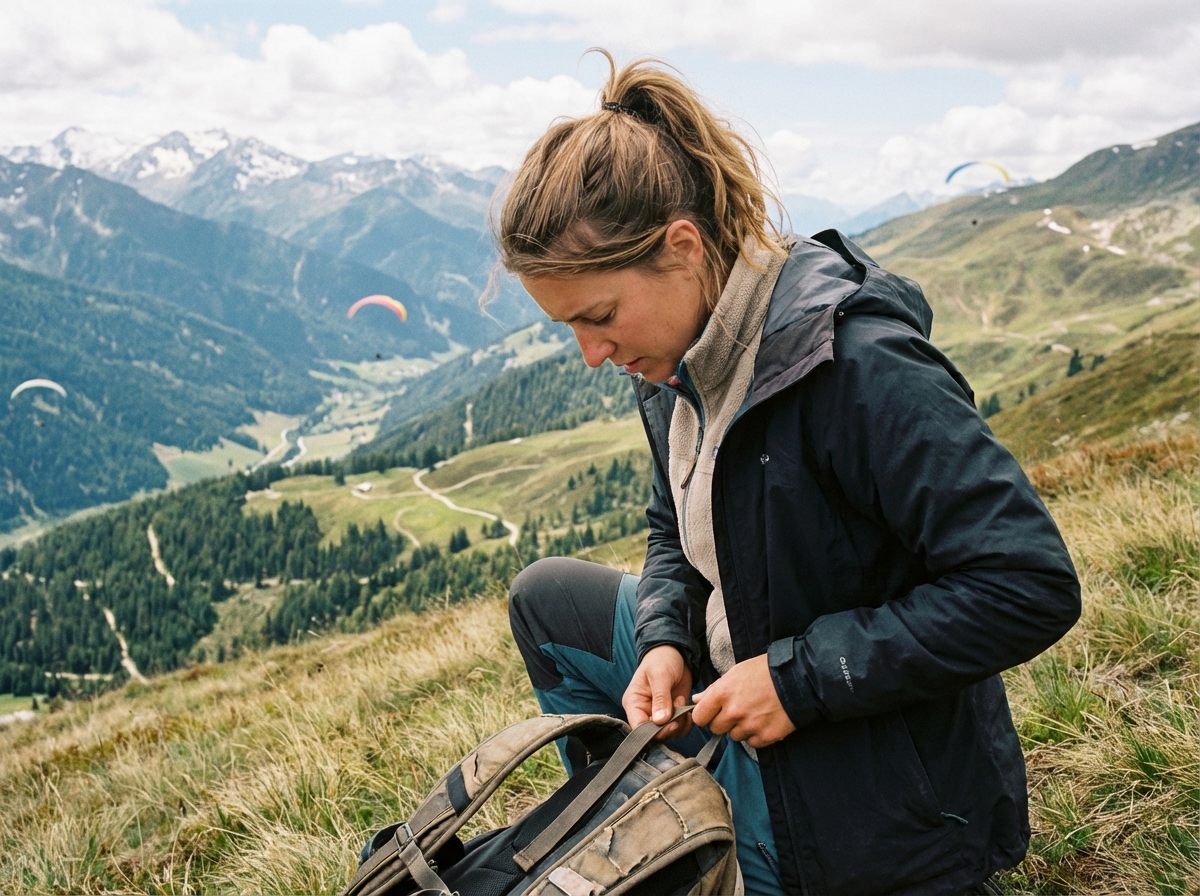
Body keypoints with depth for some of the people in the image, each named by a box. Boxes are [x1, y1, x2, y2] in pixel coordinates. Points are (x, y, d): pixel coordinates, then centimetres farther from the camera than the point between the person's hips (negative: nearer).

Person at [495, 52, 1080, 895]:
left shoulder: (858, 368, -29)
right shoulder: (677, 362, -3)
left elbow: (1032, 584, -29)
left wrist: (799, 675, -26)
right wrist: (665, 638, -8)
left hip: (871, 786, -8)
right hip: (745, 687, 8)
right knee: (546, 598, 12)